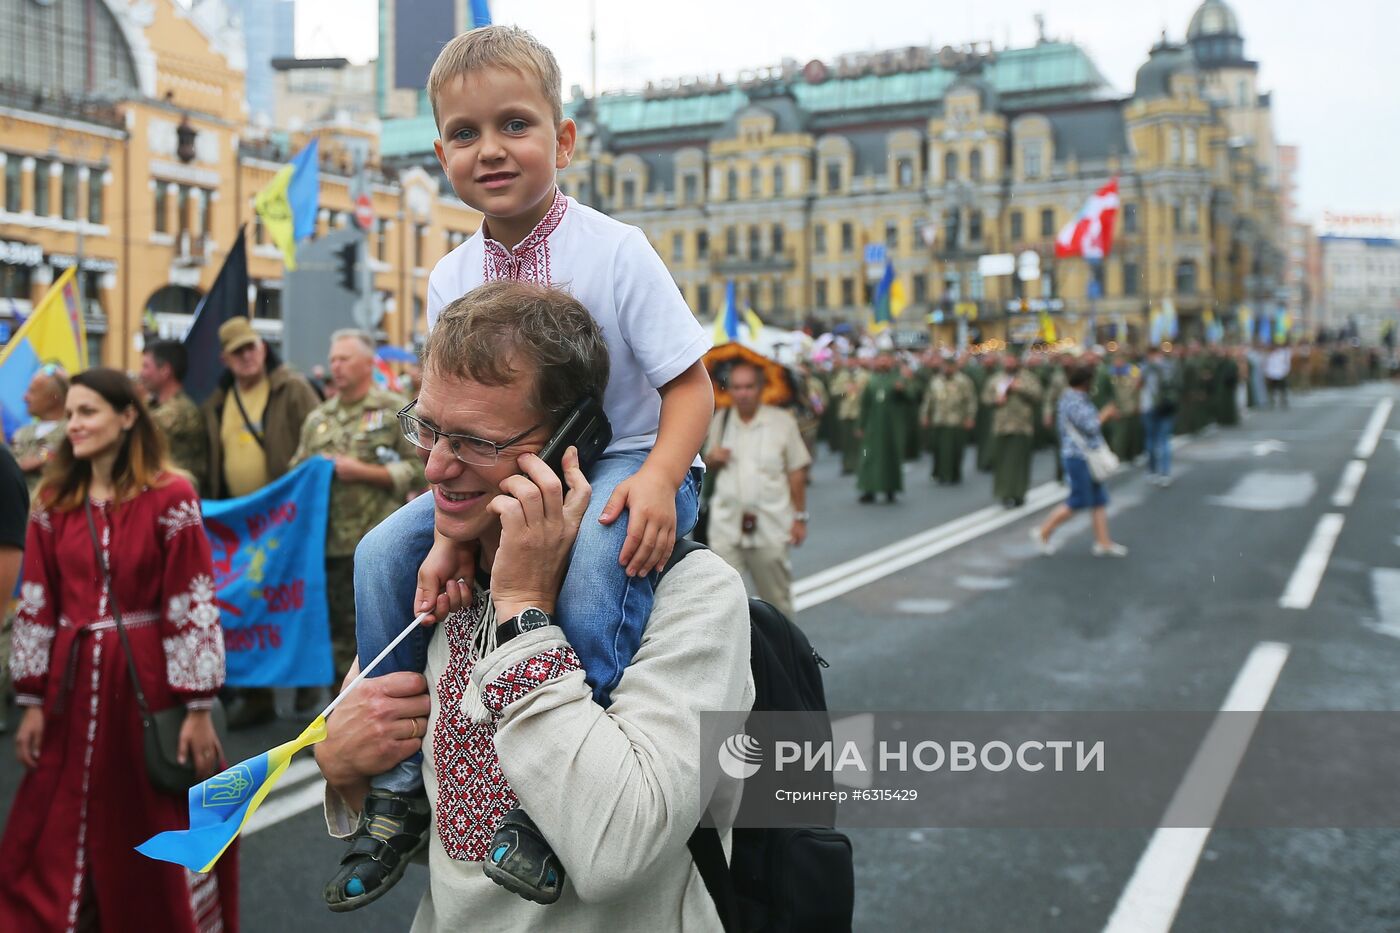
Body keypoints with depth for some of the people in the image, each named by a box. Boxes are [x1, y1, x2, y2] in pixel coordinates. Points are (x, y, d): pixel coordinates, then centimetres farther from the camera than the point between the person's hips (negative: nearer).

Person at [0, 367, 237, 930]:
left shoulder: (170, 496, -8)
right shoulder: (53, 502, 5)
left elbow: (194, 607, -10)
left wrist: (198, 709, -12)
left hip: (148, 679, -3)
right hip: (74, 685, 4)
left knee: (164, 832, 10)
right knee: (55, 843, 10)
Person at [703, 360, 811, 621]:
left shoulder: (782, 421, -3)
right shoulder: (721, 420, 6)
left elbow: (796, 474, 0)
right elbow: (709, 465, 19)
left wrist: (799, 518, -1)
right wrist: (713, 459, -5)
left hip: (770, 527, -2)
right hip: (727, 524, 2)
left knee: (777, 599, 12)